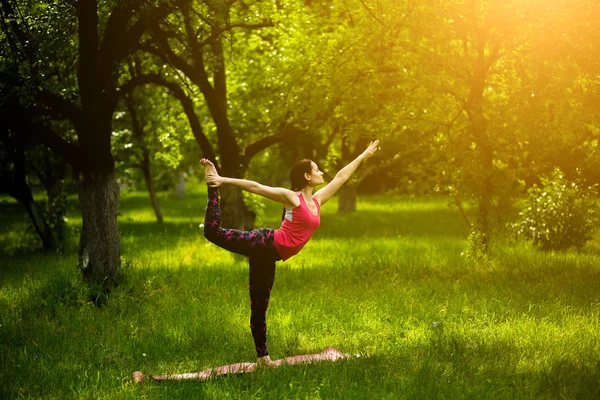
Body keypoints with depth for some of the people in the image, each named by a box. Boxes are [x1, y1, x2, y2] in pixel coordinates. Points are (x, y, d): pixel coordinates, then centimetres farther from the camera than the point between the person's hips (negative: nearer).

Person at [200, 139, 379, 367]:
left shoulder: (317, 200, 16)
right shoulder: (291, 197, -3)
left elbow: (341, 177, 26)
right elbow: (255, 187, -8)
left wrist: (364, 156, 33)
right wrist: (223, 180, -14)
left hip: (268, 257, 6)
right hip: (265, 244, -6)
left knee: (259, 307, 11)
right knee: (213, 231, -18)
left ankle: (262, 355, 16)